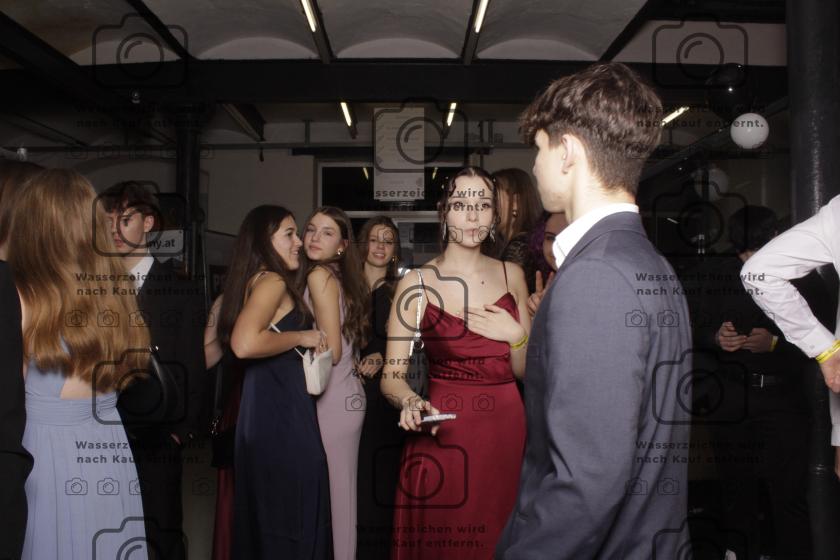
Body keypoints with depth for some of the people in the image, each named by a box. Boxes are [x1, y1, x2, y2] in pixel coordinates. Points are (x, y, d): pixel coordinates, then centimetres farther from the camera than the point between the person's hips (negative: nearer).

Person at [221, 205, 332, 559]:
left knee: (264, 518, 17)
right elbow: (245, 344, -29)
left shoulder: (254, 281, 14)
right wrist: (300, 337, -14)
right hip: (282, 413, -10)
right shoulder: (272, 280, -12)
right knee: (293, 521, -2)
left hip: (263, 410, 10)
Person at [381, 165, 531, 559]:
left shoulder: (511, 275, 6)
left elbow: (526, 370, 9)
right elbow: (392, 376, -6)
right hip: (443, 436, -3)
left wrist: (515, 334, -10)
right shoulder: (417, 283, -4)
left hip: (506, 431, 3)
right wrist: (411, 403, -26)